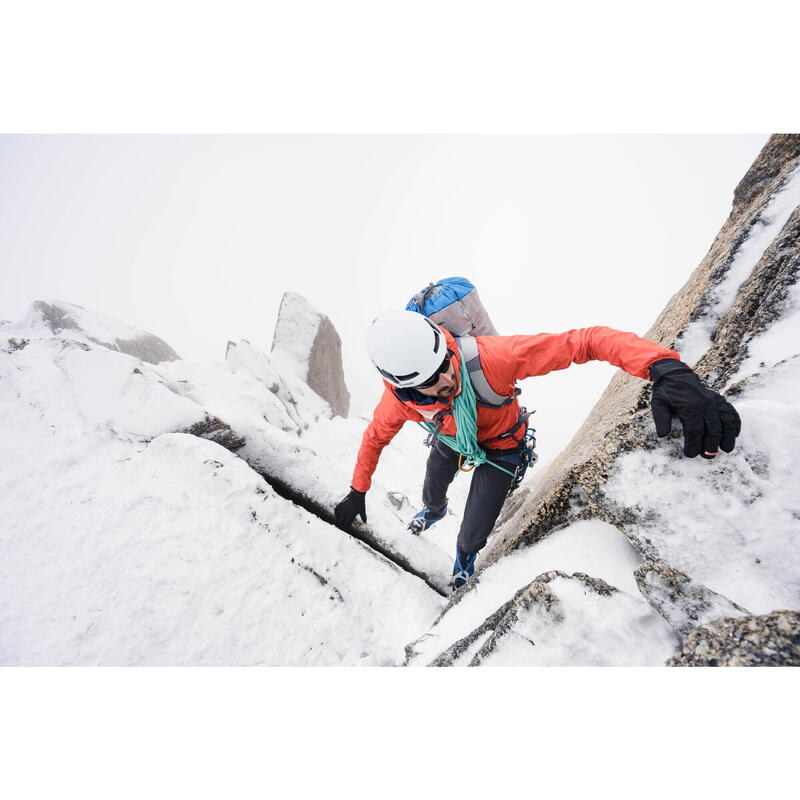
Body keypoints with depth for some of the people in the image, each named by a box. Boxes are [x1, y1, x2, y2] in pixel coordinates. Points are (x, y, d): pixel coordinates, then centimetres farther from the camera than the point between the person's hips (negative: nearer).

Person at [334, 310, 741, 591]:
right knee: (432, 490, 30)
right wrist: (357, 493, -3)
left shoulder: (488, 357, -47)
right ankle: (433, 511, 71)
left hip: (499, 444, -3)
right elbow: (375, 437, -11)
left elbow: (586, 341, -48)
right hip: (449, 438, 3)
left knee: (474, 535, 1)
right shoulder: (399, 398, -34)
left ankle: (465, 556, 41)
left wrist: (666, 369, -62)